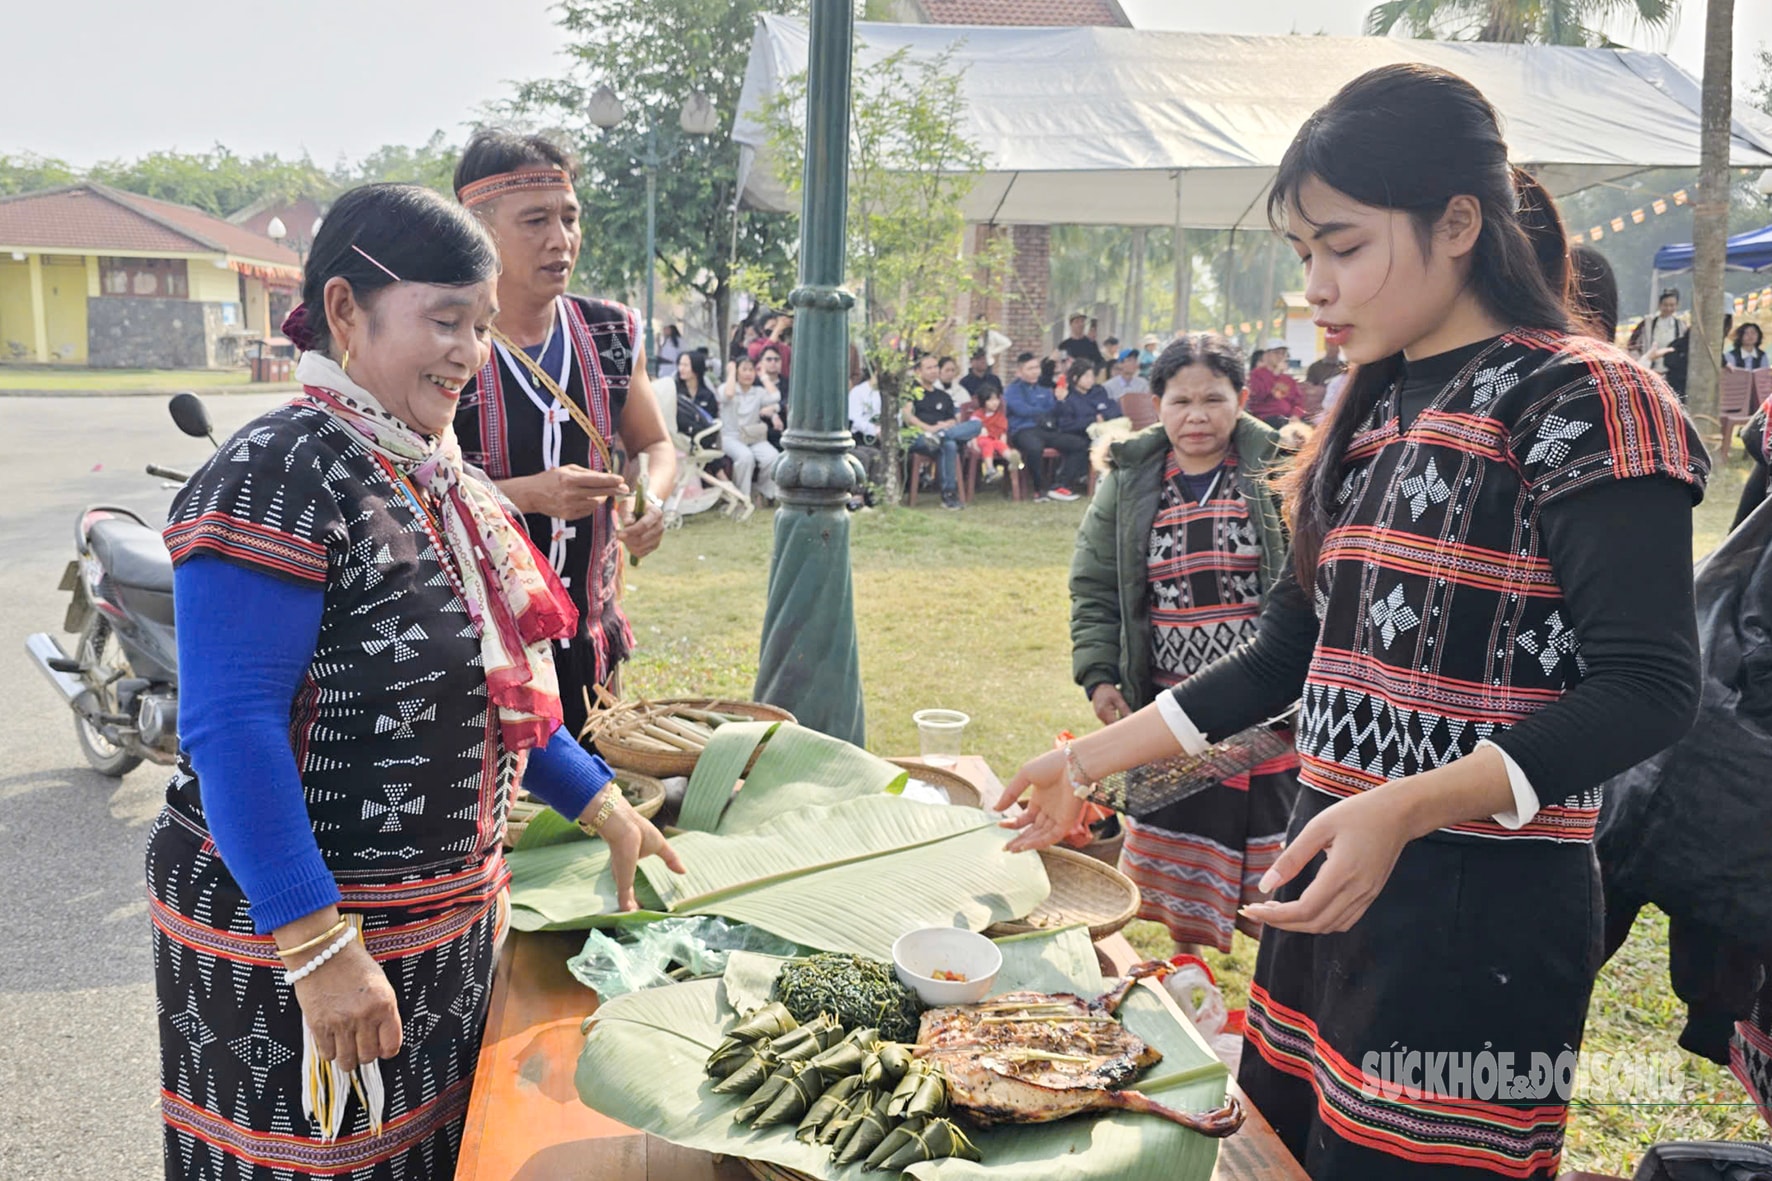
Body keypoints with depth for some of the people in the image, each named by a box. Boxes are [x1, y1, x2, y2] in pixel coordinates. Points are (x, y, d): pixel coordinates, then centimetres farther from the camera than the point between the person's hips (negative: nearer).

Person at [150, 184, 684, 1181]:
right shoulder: (278, 479, -19)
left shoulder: (437, 475, 8)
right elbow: (231, 730, -23)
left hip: (444, 922, 8)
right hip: (288, 928, -8)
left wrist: (602, 806, 13)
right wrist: (317, 948, -25)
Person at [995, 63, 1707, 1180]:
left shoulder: (1584, 400, -10)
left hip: (1481, 914, -7)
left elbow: (1648, 690, -17)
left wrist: (1403, 807, -29)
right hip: (1329, 877, 7)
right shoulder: (1375, 413, 12)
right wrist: (1089, 761, 12)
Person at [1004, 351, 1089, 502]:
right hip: (1023, 431, -7)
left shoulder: (1043, 389, 27)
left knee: (1081, 444, -11)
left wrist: (1059, 400, -6)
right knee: (1034, 447, -42)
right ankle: (1041, 490, -21)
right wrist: (1045, 412, 3)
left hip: (1047, 430, 7)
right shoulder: (1013, 390, 9)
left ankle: (1060, 486, -13)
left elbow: (1054, 411, 17)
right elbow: (1022, 409, -8)